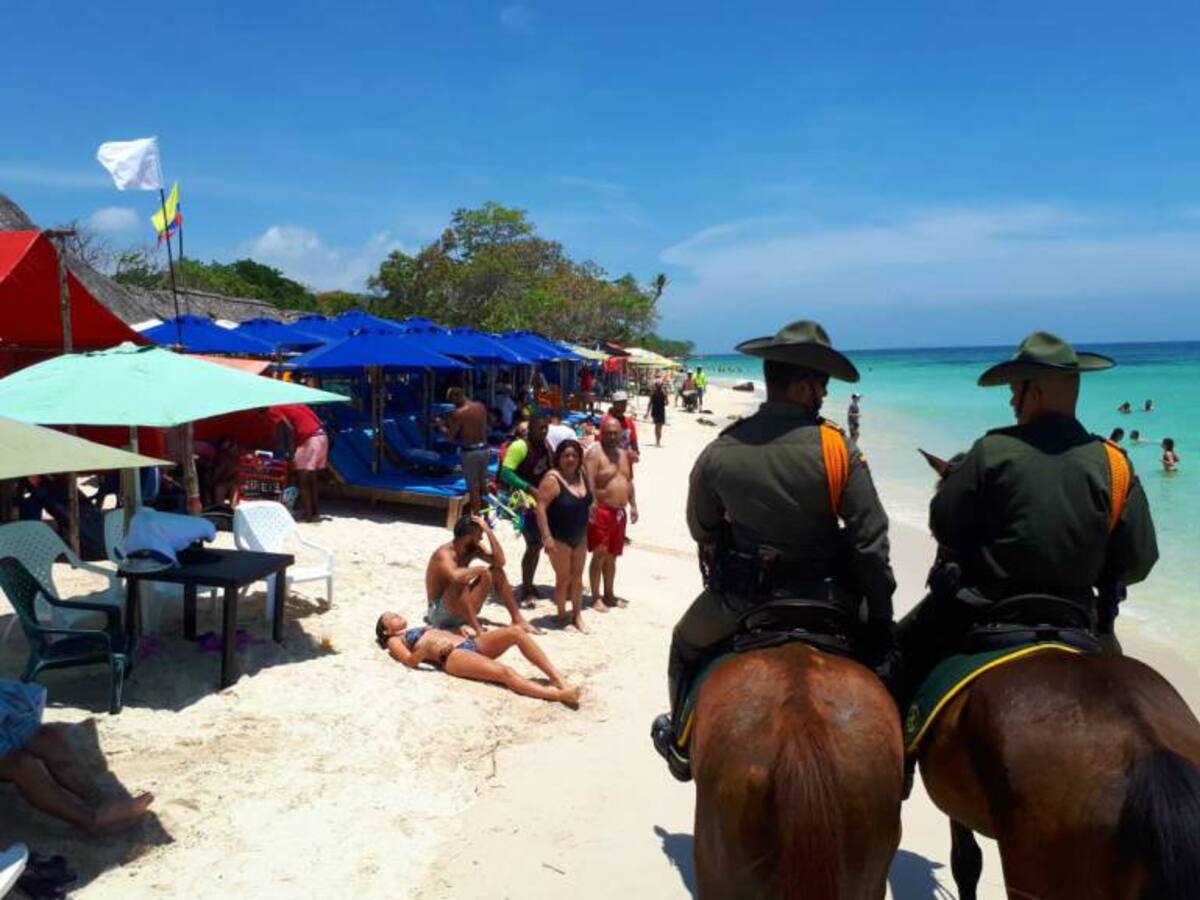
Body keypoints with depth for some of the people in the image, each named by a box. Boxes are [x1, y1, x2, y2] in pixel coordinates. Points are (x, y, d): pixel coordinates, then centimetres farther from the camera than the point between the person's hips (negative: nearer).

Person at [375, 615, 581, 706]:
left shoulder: (424, 628, 38)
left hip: (470, 643, 7)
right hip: (453, 656, -7)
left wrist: (462, 632, 11)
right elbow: (410, 661, 0)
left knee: (516, 631, -21)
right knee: (503, 672, -32)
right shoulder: (394, 641, 19)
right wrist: (428, 648, -16)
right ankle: (558, 694, -46)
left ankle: (558, 679, -31)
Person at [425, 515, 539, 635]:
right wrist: (478, 570, -26)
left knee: (496, 571, -1)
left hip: (462, 611, 8)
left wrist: (488, 531, -16)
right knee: (459, 582, -36)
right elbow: (455, 577, -45)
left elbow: (499, 562, -12)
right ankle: (478, 629, -36)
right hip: (440, 612, -8)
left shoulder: (473, 548, 0)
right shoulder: (444, 554, -24)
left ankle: (517, 619, -2)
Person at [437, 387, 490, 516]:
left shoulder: (459, 413, -16)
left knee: (473, 487, 2)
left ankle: (475, 516, 7)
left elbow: (450, 435, -13)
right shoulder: (481, 407, 3)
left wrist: (440, 425, 6)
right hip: (483, 448, 6)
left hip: (469, 451, -6)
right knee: (483, 485, 17)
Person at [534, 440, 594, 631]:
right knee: (563, 578, 2)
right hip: (559, 538, -6)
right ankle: (562, 616, 17)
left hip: (580, 536, 7)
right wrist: (546, 536, -25)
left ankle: (577, 616, 23)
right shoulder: (552, 479, -18)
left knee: (577, 577, 13)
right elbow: (541, 507, -21)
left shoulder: (582, 475, 4)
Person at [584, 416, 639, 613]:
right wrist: (591, 507, -28)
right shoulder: (595, 453, -11)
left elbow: (629, 481, 21)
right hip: (601, 511, -7)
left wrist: (633, 505, 15)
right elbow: (589, 483, -19)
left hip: (619, 512, 7)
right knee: (600, 555, -7)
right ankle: (595, 598, 0)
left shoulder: (624, 454, 14)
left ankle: (608, 594, 25)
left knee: (612, 556, 15)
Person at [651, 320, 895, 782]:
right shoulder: (838, 449, -16)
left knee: (686, 646, 29)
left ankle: (683, 746, 41)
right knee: (875, 645, 29)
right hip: (826, 600, -1)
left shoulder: (718, 453, -10)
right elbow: (871, 541, -13)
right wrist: (881, 619, -2)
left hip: (739, 599, 1)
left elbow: (702, 530, 5)